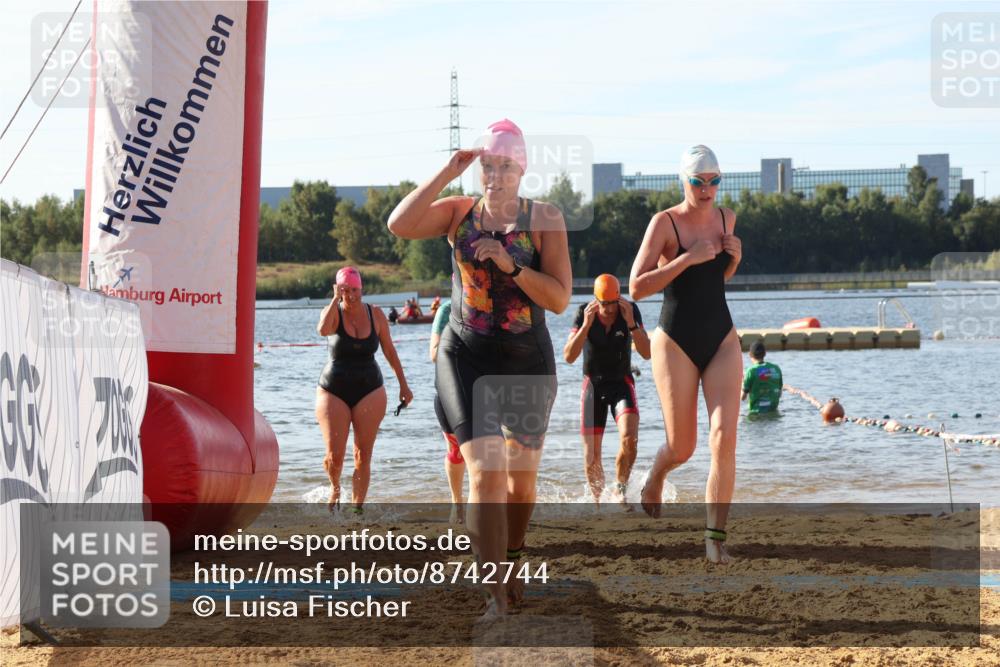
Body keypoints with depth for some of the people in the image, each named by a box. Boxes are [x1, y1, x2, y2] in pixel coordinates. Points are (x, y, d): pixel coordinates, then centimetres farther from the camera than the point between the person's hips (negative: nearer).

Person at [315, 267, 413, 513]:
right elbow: (322, 330, -30)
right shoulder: (334, 314, -6)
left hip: (369, 392, 2)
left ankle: (357, 506, 2)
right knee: (334, 455, -7)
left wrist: (403, 384, 14)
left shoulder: (375, 315, 1)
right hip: (334, 391, -1)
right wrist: (336, 299, -26)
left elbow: (389, 350, 12)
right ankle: (335, 487, 26)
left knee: (363, 456, -4)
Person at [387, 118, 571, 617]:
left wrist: (510, 265, -23)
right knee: (485, 474, -15)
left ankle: (513, 561, 40)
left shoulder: (545, 218, -3)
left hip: (527, 360, 1)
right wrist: (447, 174, -18)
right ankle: (495, 595, -15)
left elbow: (560, 299, -10)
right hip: (466, 356, -1)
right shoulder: (458, 213, 2)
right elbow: (399, 225, -17)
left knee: (522, 480, 13)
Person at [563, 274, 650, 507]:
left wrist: (631, 323, -28)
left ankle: (620, 491, -6)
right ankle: (599, 501, 21)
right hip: (593, 384, 0)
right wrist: (586, 324, -31)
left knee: (629, 437, -26)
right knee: (591, 457, -2)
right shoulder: (584, 313, -13)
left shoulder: (630, 310, -12)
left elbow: (647, 353, -16)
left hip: (622, 383, 0)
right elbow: (569, 357, -20)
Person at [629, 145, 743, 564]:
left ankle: (715, 537, -12)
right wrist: (687, 258, -23)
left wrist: (734, 256, 1)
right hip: (677, 342, -3)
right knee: (681, 450, 5)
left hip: (722, 340, 4)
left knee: (724, 438, -15)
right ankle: (655, 477, 42)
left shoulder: (725, 218, 6)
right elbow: (636, 287, -16)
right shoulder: (665, 223, -10)